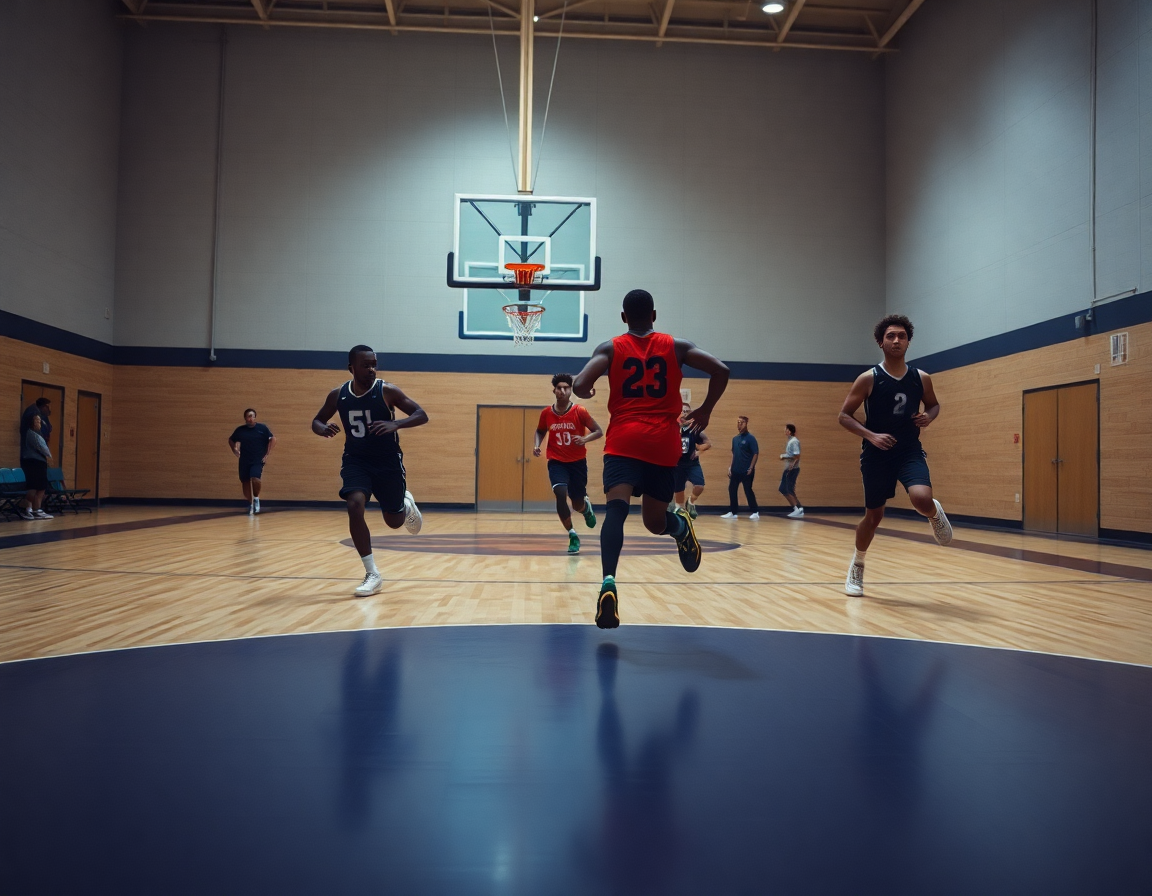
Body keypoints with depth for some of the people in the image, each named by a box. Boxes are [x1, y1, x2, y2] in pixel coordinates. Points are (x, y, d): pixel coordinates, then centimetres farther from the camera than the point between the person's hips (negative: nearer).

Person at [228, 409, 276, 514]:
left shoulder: (262, 428, -3)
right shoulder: (240, 430, 3)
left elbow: (273, 439, -1)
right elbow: (231, 440, 18)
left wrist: (267, 453, -7)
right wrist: (234, 449, 0)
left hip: (258, 461, -3)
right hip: (244, 461, 3)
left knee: (255, 479, -23)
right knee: (245, 482, 6)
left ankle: (256, 498, 4)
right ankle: (250, 503, 26)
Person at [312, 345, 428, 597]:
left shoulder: (387, 391, -14)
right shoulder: (338, 394, -5)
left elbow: (422, 415, -16)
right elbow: (317, 420, 9)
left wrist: (395, 424, -35)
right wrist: (323, 429, -17)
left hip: (388, 462, -2)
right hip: (356, 461, 2)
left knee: (395, 521, 5)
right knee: (355, 506, -22)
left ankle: (407, 504, 46)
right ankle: (373, 574, -12)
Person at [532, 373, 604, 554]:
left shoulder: (580, 411, -12)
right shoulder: (546, 413, -4)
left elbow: (599, 431, -7)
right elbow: (540, 431, 15)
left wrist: (585, 439, -27)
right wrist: (537, 445, -6)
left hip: (578, 462, -1)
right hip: (557, 462, 1)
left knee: (577, 505, 7)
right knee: (561, 495, -23)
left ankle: (587, 506, 48)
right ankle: (572, 536, -8)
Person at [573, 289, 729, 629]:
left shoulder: (610, 348, 6)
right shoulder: (676, 346, 11)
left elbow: (580, 386, -7)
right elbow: (720, 371, 1)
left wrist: (588, 391, 16)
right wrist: (705, 411, 13)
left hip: (625, 441, -2)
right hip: (664, 443, 2)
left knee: (616, 509, -19)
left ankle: (609, 583, -36)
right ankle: (679, 524, 4)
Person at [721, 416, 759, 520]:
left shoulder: (750, 438, -8)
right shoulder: (735, 438, 12)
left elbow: (756, 454, -11)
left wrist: (751, 468, -16)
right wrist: (731, 467, 11)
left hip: (746, 471, -7)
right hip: (735, 470, 7)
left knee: (748, 491, -2)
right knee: (732, 490, 6)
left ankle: (755, 512, 9)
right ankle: (732, 512, 14)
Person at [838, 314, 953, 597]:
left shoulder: (921, 378, 1)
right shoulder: (869, 378, -8)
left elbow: (934, 405, 20)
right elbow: (844, 415, -6)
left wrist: (928, 417, -4)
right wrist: (871, 435, -20)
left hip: (910, 451, 1)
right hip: (876, 455, -1)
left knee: (921, 498, -27)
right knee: (873, 515, 8)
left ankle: (935, 514, 13)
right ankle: (857, 566, 33)